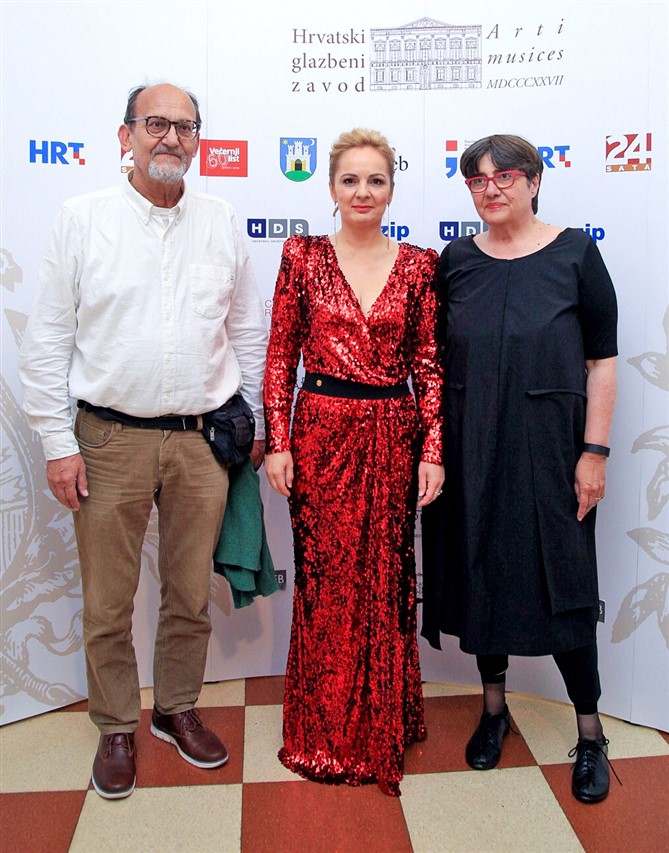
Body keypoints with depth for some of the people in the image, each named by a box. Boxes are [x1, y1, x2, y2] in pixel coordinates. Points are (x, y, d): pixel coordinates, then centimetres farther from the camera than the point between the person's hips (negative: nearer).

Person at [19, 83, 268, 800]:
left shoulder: (221, 223, 6)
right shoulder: (82, 219, -1)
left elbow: (249, 330, 12)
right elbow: (47, 339, -1)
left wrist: (253, 423, 11)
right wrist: (58, 442, -5)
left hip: (202, 439, 2)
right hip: (110, 438, -2)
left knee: (191, 593, 14)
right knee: (107, 602, 8)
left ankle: (177, 709, 36)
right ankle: (116, 728, 30)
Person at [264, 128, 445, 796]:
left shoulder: (419, 265, 4)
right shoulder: (303, 256, 2)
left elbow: (429, 365, 3)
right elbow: (280, 354, 1)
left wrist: (433, 451, -2)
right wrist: (277, 441, -5)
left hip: (392, 438, 1)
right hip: (321, 433, -1)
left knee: (384, 578, 9)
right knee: (324, 580, 6)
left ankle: (381, 727, 31)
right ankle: (324, 733, 26)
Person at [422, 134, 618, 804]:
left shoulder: (574, 253, -3)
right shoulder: (456, 260, 6)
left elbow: (602, 359, -4)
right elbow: (438, 359, 9)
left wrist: (594, 451, -8)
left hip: (546, 443, -3)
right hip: (470, 447, 3)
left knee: (561, 579, 2)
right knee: (480, 568, 11)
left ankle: (590, 734, 22)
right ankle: (493, 708, 32)